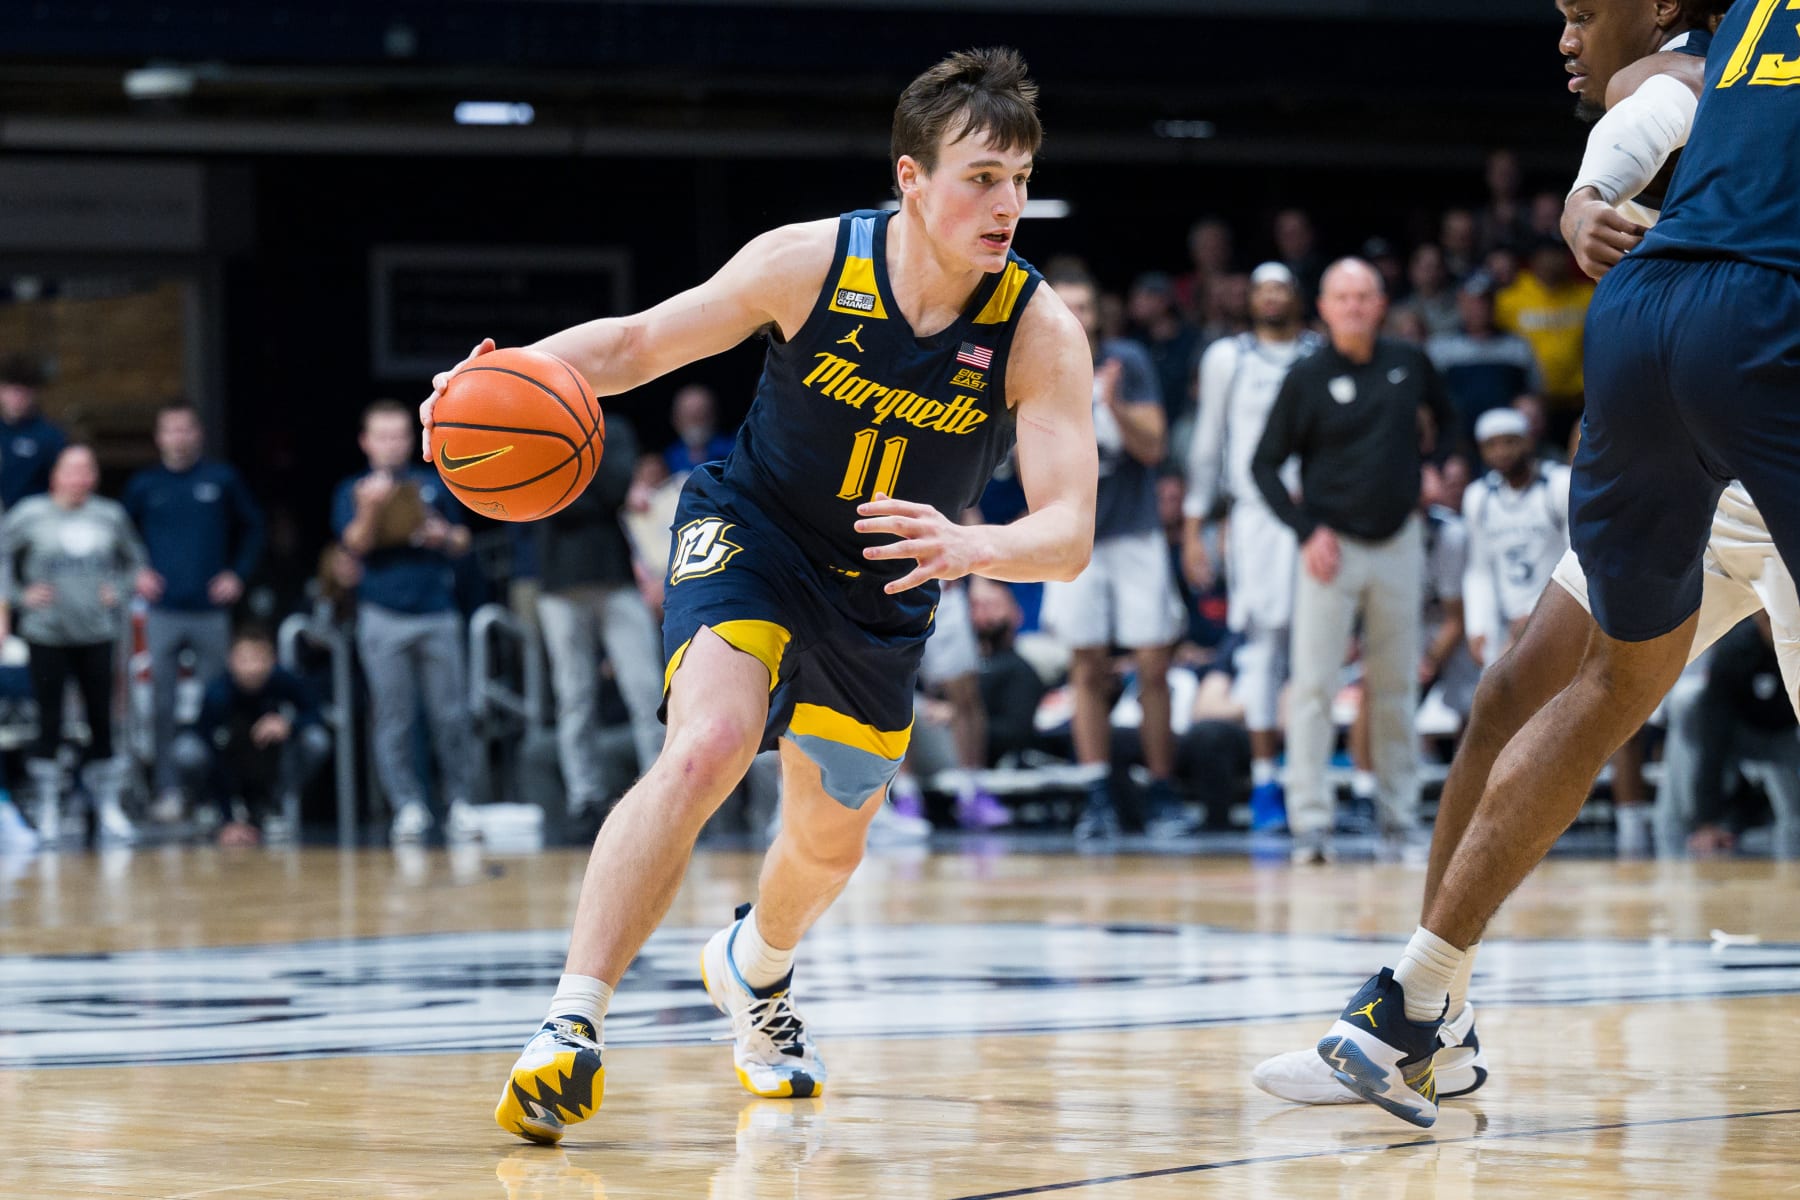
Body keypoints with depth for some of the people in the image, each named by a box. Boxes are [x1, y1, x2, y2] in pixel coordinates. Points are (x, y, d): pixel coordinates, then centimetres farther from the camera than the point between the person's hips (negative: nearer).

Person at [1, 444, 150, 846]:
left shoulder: (111, 516, 5)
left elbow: (136, 560, 17)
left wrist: (122, 590, 2)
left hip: (98, 635, 2)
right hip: (47, 635, -2)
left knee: (101, 722, 3)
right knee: (49, 723, -2)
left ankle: (109, 808, 10)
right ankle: (47, 809, 7)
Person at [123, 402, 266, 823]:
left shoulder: (223, 479, 4)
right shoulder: (144, 485, 7)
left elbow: (252, 527, 12)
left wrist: (239, 573, 1)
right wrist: (136, 573, 1)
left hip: (212, 610, 0)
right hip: (163, 610, 0)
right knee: (163, 705, -2)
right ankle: (168, 791, 3)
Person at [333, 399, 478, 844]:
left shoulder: (434, 485, 13)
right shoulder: (353, 491, 7)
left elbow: (462, 540, 17)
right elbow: (356, 543, -8)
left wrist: (446, 536, -6)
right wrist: (370, 510, -27)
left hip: (438, 613, 2)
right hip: (384, 618, -2)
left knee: (451, 715, -1)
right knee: (393, 719, -2)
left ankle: (459, 802, 6)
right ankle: (408, 805, 2)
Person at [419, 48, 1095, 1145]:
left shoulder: (1041, 333, -23)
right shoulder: (809, 263, -22)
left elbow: (1069, 532, -28)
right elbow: (639, 344, -9)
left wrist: (971, 546, -50)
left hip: (885, 591, 3)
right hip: (752, 531, -3)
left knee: (831, 842, 17)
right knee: (707, 747, -30)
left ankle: (755, 970, 53)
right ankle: (573, 1028, -29)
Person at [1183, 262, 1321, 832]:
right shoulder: (1227, 358, 9)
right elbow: (1207, 445, 12)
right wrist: (1192, 527, 7)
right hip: (1255, 516, 0)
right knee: (1262, 644, -5)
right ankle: (1264, 781, -3)